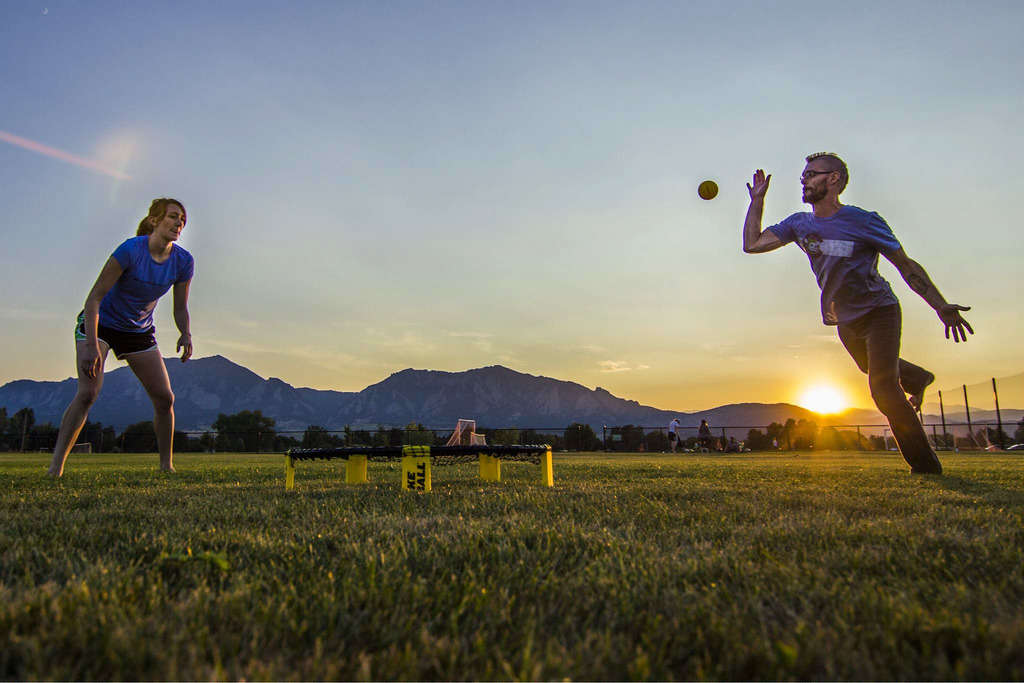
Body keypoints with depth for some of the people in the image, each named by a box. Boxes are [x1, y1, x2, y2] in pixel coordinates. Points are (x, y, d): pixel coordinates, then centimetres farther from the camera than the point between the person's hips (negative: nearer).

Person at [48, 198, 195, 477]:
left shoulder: (183, 262, -9)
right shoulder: (131, 250, -24)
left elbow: (180, 308, 1)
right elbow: (94, 298, -22)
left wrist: (185, 335, -20)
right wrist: (91, 345, -30)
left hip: (140, 332, 5)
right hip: (99, 324, -4)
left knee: (165, 399, -4)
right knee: (88, 392, -22)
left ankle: (167, 466, 9)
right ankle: (55, 468, -14)